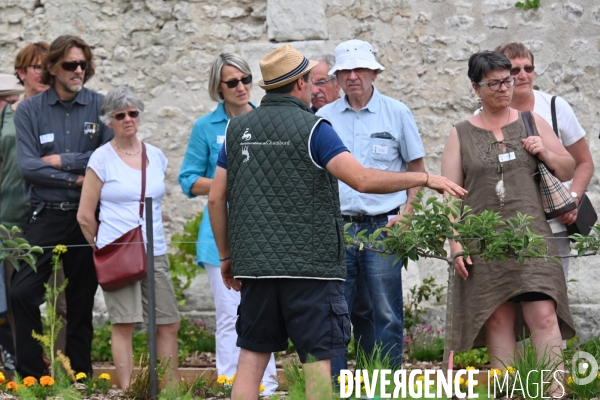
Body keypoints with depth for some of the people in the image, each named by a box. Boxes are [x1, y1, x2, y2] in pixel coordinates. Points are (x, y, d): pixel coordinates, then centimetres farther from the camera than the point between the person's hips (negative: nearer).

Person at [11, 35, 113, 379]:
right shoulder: (30, 111, 2)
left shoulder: (100, 106, 1)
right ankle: (31, 375, -2)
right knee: (23, 293, -11)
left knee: (82, 300, 8)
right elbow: (27, 166, -9)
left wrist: (61, 161, -10)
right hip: (46, 217, 0)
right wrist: (77, 179, -13)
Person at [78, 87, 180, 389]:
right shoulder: (102, 158, -2)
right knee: (123, 324, -6)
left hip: (155, 253, 4)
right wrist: (105, 248, 6)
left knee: (169, 324, 2)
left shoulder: (155, 156, 11)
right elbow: (85, 216, 0)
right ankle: (127, 391, -1)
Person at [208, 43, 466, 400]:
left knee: (252, 356, 9)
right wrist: (425, 179, -10)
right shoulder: (312, 128, -8)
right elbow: (363, 179, -18)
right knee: (319, 358, -1)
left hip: (254, 264, 5)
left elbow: (216, 199, 10)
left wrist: (226, 256, 20)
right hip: (309, 264, -5)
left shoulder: (238, 129, 9)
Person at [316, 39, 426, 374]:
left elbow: (417, 169, 8)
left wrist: (405, 215, -4)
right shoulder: (324, 118, 9)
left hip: (382, 227, -2)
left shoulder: (397, 113, 4)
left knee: (385, 314, 0)